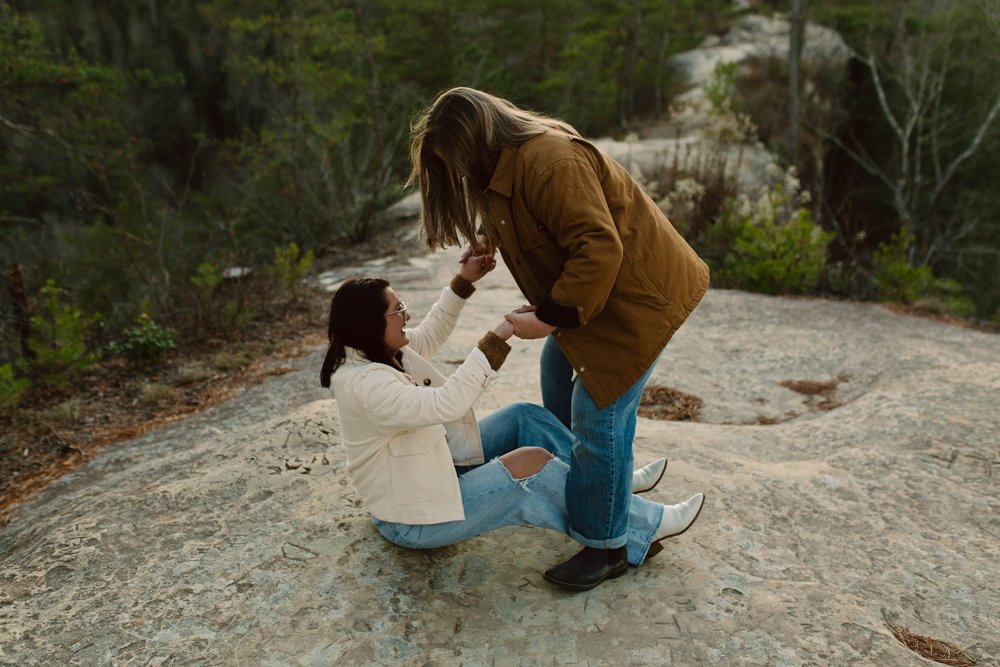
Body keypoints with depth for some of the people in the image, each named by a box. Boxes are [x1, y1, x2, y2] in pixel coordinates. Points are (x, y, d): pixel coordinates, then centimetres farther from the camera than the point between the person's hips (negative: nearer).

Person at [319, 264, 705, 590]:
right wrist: (498, 338, -38)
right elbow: (446, 403, -40)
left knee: (525, 417, 2)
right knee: (531, 465, -22)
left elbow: (428, 336, 15)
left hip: (434, 468, 10)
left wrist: (464, 281, 6)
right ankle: (643, 527, -6)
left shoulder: (378, 352, -2)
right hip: (415, 521, -10)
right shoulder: (365, 384, -30)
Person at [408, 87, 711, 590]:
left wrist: (549, 317, -25)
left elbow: (598, 247, -31)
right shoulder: (509, 163, 7)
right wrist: (495, 240, -1)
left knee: (599, 415, -8)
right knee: (558, 367, 23)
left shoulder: (549, 161, -27)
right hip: (594, 289, 11)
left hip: (637, 293, -11)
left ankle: (605, 547, 10)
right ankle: (566, 483, 44)